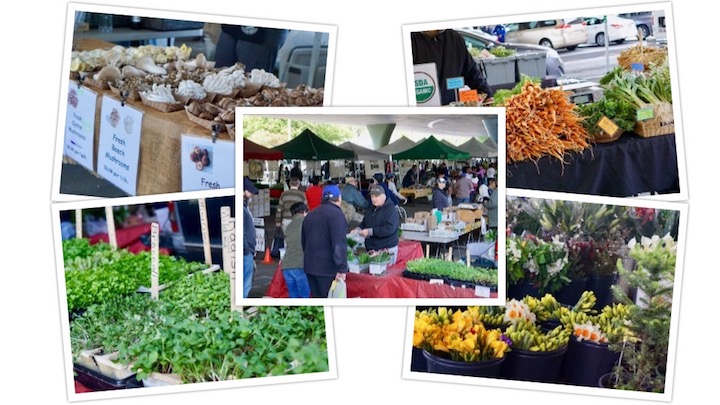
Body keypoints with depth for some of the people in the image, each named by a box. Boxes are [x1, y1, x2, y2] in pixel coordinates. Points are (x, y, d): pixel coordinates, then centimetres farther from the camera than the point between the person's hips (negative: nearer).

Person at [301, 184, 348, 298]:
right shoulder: (335, 213, -12)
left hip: (310, 266, 8)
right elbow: (339, 243, -21)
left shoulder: (310, 214, 16)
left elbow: (303, 241, 25)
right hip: (328, 267, -8)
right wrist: (342, 268, -23)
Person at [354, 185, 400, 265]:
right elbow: (364, 223, 27)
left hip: (387, 250, -7)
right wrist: (358, 229, 3)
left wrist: (370, 231, -22)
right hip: (370, 249, 7)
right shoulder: (371, 210, 15)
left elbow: (389, 229, -22)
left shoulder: (391, 210, -11)